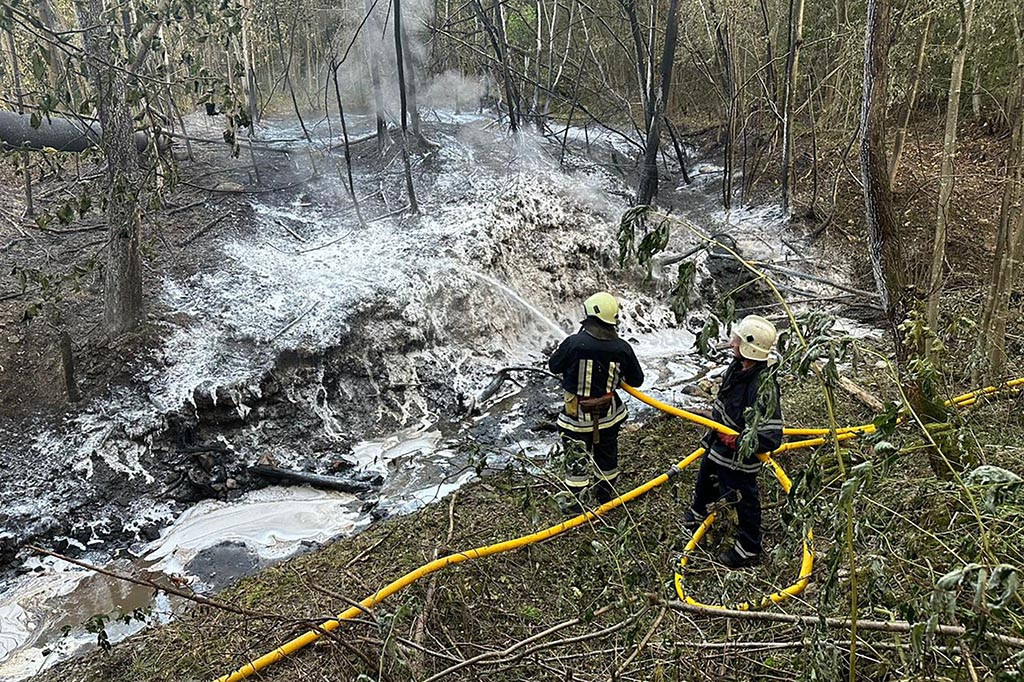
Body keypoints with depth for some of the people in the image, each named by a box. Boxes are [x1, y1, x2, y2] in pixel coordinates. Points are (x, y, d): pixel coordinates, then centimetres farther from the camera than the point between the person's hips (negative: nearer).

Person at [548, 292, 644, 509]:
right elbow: (637, 380, -2)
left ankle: (575, 503, 25)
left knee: (576, 458, 13)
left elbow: (554, 366, -7)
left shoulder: (574, 343, -24)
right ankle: (605, 495, 42)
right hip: (608, 415, 3)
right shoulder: (622, 348, -15)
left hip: (577, 416, -3)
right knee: (607, 454, 24)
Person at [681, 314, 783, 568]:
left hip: (739, 459, -9)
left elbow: (771, 437, -36)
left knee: (744, 501, 14)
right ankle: (696, 516, 61)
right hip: (716, 446, 9)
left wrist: (738, 442, -29)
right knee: (704, 481, 31)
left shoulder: (764, 386, -36)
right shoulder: (737, 367, -10)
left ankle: (748, 551, 37)